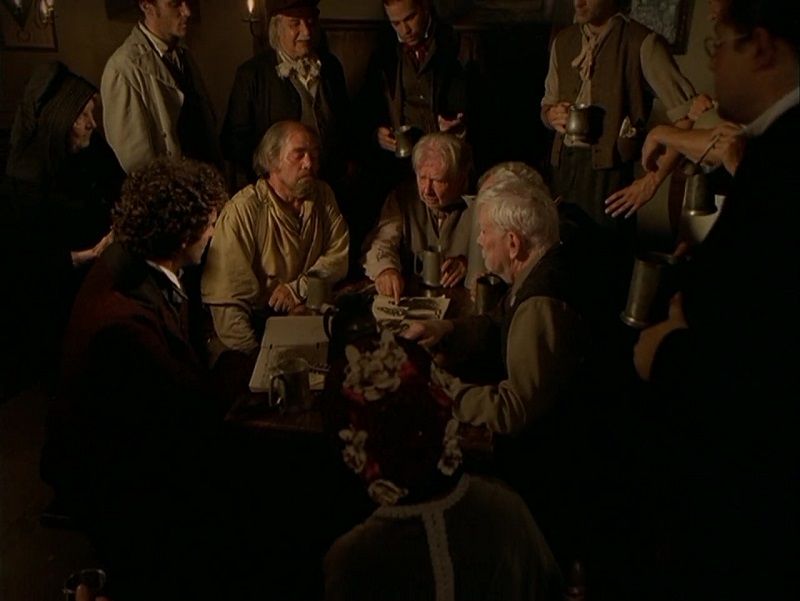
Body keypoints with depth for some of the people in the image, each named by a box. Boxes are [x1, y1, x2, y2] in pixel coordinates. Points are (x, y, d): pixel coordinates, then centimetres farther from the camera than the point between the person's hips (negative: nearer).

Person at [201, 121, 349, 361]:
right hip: (259, 322, -5)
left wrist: (298, 288, -10)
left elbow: (339, 258, 6)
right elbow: (226, 298, -17)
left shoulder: (322, 195, 6)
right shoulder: (242, 211, -14)